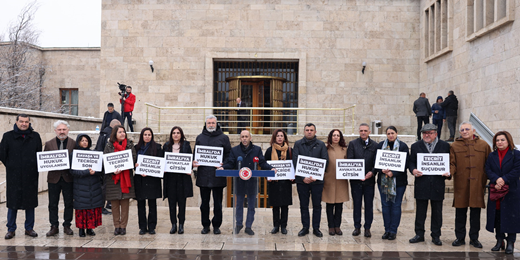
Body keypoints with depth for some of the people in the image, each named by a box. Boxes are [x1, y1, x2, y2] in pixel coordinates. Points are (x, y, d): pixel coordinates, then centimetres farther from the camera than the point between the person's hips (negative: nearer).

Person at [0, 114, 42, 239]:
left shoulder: (35, 136, 6)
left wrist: (34, 167, 4)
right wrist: (11, 167, 2)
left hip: (31, 176, 2)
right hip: (13, 177, -1)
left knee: (30, 202, 7)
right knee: (12, 203, 3)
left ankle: (29, 228, 17)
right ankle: (11, 229, 14)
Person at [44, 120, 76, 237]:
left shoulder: (74, 144, 1)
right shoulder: (49, 144, 5)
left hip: (68, 178, -1)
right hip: (54, 178, 1)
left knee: (69, 203, 6)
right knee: (53, 204, 7)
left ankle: (67, 226, 19)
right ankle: (54, 226, 18)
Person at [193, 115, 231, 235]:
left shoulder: (224, 138, 5)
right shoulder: (200, 137, 12)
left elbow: (229, 155, 4)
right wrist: (194, 162, -4)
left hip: (218, 175, -2)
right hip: (203, 175, 2)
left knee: (218, 202, 4)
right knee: (204, 202, 8)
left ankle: (216, 225, 15)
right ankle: (205, 225, 18)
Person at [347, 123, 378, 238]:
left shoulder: (375, 145, 5)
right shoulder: (353, 144, 5)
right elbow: (349, 160, -2)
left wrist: (372, 172, -15)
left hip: (369, 179, 0)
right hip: (356, 180, 0)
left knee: (369, 205, 5)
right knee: (357, 204, 7)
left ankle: (367, 228, 14)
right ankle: (357, 227, 16)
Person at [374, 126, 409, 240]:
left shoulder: (403, 146, -2)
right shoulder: (380, 145, 7)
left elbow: (405, 163, -6)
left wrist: (393, 173, -16)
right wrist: (382, 170, -13)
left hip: (398, 181, -2)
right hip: (383, 180, 3)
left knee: (396, 205, 2)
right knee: (385, 205, 6)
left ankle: (393, 230, 11)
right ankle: (387, 230, 16)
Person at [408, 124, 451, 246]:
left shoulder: (445, 146, 6)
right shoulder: (416, 146, 9)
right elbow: (411, 162, 7)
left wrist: (448, 173, -11)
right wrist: (413, 170, -13)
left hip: (438, 184, 0)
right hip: (421, 183, 1)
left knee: (437, 212, 7)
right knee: (420, 211, 6)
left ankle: (436, 236, 17)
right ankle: (419, 234, 17)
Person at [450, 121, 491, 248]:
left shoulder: (483, 145, 7)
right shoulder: (455, 146, 5)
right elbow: (452, 164, 2)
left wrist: (484, 179, 1)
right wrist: (449, 172, -18)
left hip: (477, 184, 1)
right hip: (460, 184, 0)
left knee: (476, 213, 6)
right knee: (460, 212, 5)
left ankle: (474, 238, 19)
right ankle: (460, 238, 16)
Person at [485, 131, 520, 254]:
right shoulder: (492, 156, 11)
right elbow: (488, 170, 1)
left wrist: (504, 180, -19)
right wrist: (496, 180, -17)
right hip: (495, 191, 4)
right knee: (497, 216, 7)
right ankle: (499, 240, 17)